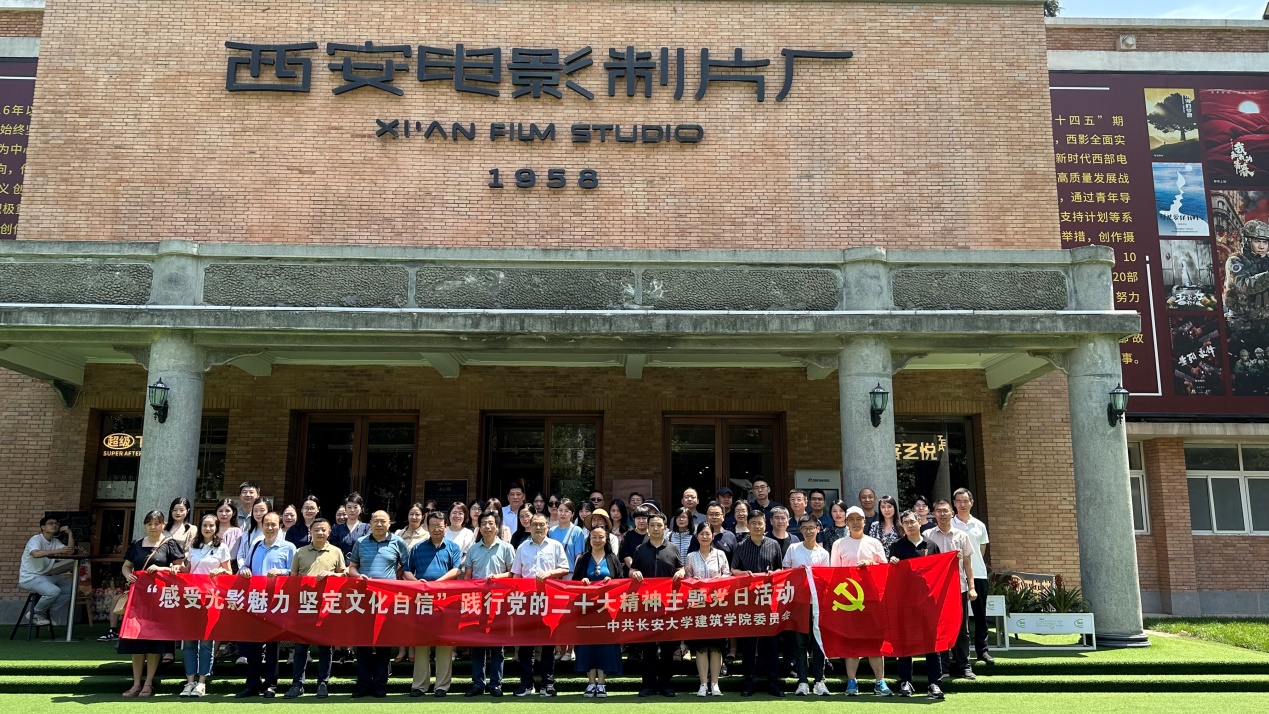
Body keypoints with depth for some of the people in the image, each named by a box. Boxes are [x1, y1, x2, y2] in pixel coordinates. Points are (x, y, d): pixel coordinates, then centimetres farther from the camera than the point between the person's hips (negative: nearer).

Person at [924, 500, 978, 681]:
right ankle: (942, 667, 10)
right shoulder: (928, 536, 1)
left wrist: (972, 586, 2)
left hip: (959, 587, 1)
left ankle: (963, 666, 14)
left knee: (961, 628, 6)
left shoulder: (962, 536, 6)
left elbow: (967, 563, 8)